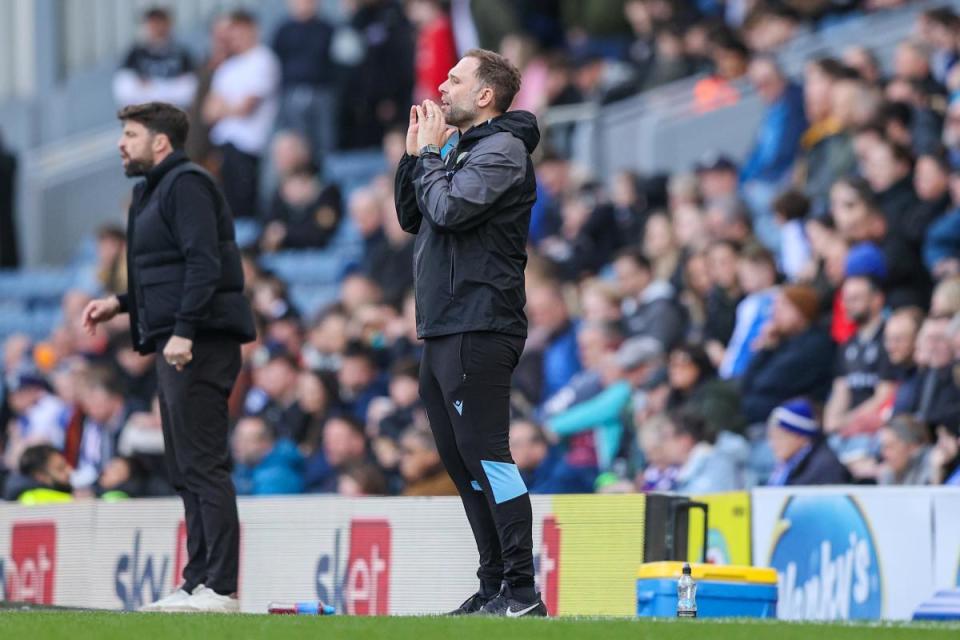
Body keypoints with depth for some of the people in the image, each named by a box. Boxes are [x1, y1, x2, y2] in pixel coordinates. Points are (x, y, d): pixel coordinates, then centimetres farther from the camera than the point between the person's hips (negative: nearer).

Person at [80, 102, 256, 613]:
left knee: (203, 465, -12)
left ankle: (220, 588, -15)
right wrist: (121, 303, 23)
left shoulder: (186, 184, -9)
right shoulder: (156, 191, 22)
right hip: (176, 346, 11)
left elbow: (204, 265, -20)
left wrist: (183, 331, -25)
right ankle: (198, 582, 14)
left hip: (199, 345, -11)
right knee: (186, 470, 11)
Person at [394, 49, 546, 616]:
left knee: (485, 455, -13)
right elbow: (413, 217, 22)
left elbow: (448, 208, -20)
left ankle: (522, 592, -15)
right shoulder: (463, 149, 20)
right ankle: (495, 587, 14)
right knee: (462, 462, 11)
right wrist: (416, 153, 12)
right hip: (444, 331, 10)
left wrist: (430, 153, -5)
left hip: (478, 331, -10)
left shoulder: (503, 150, -9)